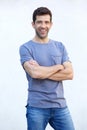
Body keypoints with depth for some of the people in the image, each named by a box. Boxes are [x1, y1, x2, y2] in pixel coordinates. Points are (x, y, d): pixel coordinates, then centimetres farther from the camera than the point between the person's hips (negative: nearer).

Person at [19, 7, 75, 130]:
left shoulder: (60, 46, 9)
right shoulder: (25, 48, -2)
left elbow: (69, 73, -2)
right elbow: (35, 73, -18)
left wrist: (42, 72, -11)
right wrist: (59, 66, -6)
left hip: (60, 106, 3)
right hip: (36, 107, -3)